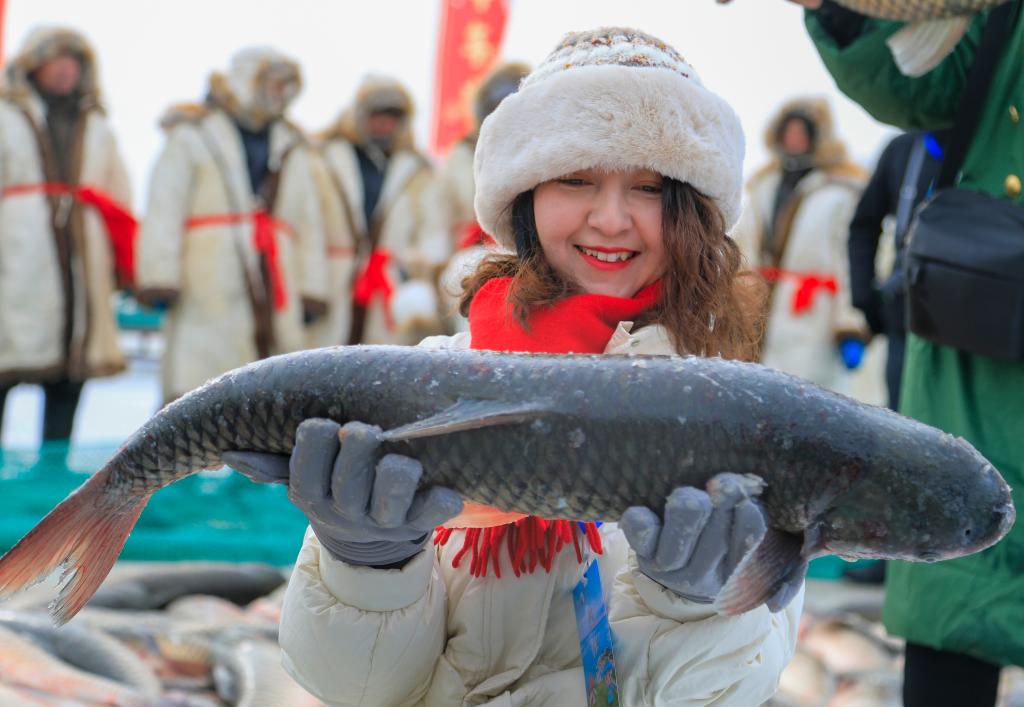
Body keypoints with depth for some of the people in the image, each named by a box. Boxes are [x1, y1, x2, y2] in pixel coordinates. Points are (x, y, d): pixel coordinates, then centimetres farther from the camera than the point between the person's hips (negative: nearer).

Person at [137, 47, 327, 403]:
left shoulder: (293, 150, 23)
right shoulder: (192, 136, 8)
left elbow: (309, 225, 22)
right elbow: (164, 211, 0)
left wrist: (310, 293, 13)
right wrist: (160, 280, -10)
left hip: (275, 300, 5)